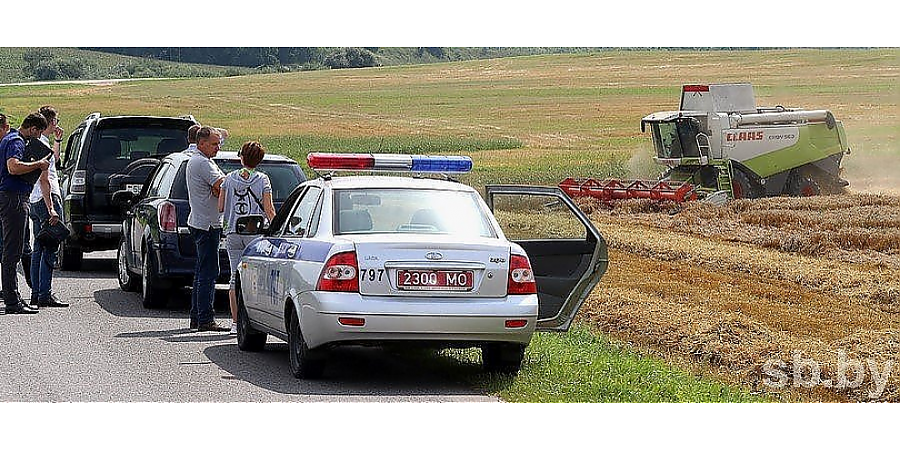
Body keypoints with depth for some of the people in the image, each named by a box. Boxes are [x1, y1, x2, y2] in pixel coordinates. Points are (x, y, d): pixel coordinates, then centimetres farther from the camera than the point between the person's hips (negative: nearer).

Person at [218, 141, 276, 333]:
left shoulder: (230, 178, 4)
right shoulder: (262, 180, -3)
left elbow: (220, 207, 6)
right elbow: (269, 210, -5)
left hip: (233, 233, 2)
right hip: (255, 232, -2)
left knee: (236, 277, 6)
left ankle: (236, 322, 4)